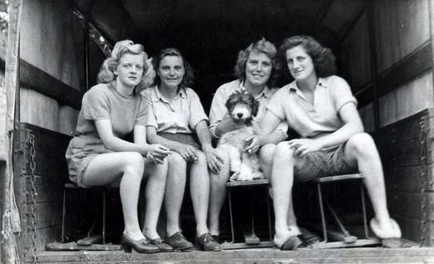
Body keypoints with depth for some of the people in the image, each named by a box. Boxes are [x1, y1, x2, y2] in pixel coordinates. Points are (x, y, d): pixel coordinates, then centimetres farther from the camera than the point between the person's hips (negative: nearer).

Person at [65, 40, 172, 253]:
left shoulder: (139, 102, 6)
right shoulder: (99, 93, -13)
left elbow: (140, 142, -6)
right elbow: (109, 141, -23)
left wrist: (152, 153, -30)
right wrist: (147, 149, -35)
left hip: (113, 161, 7)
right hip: (83, 161, -6)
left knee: (161, 163, -16)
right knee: (133, 160, -33)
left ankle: (151, 231, -18)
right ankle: (131, 232, -29)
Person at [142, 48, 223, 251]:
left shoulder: (190, 95, 19)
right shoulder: (147, 95, 7)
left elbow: (201, 126, 4)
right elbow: (150, 135, -6)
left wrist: (207, 146, -20)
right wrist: (177, 146, -25)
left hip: (188, 144, 3)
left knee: (201, 159, -32)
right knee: (177, 159, -36)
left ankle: (202, 230, -37)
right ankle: (172, 230, -32)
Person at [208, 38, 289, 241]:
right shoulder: (225, 91, 6)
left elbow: (281, 132, -5)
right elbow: (215, 132, 0)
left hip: (259, 156, 1)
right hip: (231, 148, 0)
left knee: (270, 151, -33)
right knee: (221, 156, -34)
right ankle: (213, 227, -24)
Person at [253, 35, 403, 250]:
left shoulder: (335, 84, -1)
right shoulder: (283, 95, 6)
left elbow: (355, 126, -16)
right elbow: (263, 134, 1)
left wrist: (318, 143, -30)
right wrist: (254, 142, -23)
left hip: (342, 153, -1)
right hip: (310, 160, 1)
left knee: (362, 141, -33)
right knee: (283, 149, -30)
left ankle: (383, 220, -25)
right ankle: (281, 230, -32)